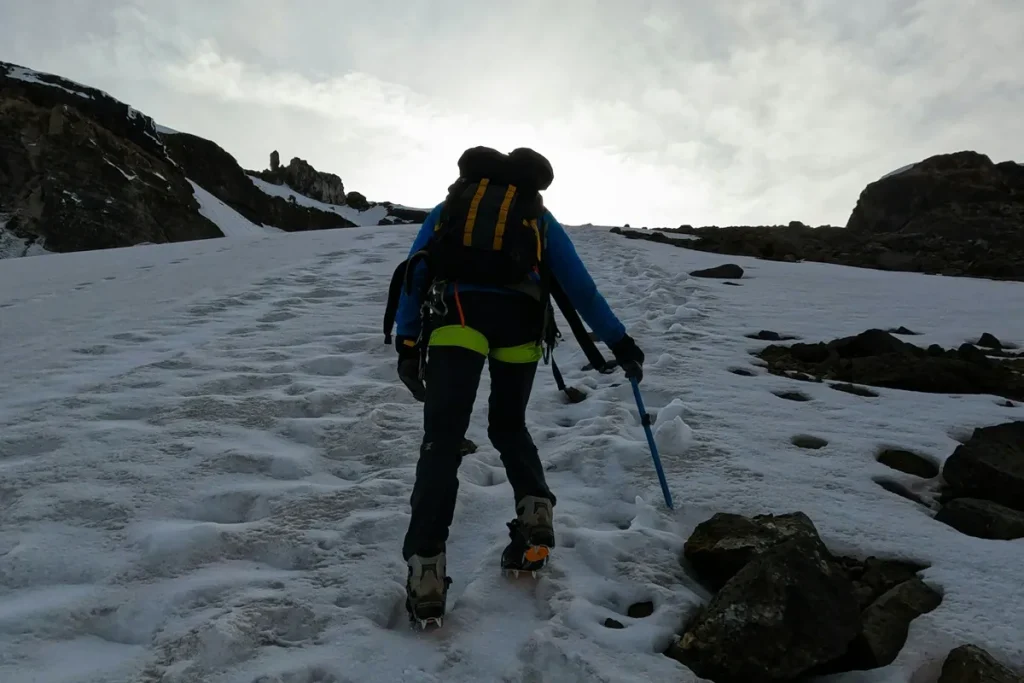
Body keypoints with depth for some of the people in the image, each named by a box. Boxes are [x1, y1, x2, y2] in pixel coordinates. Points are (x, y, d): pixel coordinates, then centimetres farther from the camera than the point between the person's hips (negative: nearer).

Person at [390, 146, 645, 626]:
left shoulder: (446, 208, 29)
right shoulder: (539, 216, 27)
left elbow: (413, 275, 17)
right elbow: (579, 286, 19)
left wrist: (407, 345, 15)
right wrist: (618, 341, 21)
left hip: (456, 317, -1)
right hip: (520, 321, 1)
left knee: (443, 439, -4)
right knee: (509, 427, 22)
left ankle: (426, 572, -14)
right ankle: (535, 516, 2)